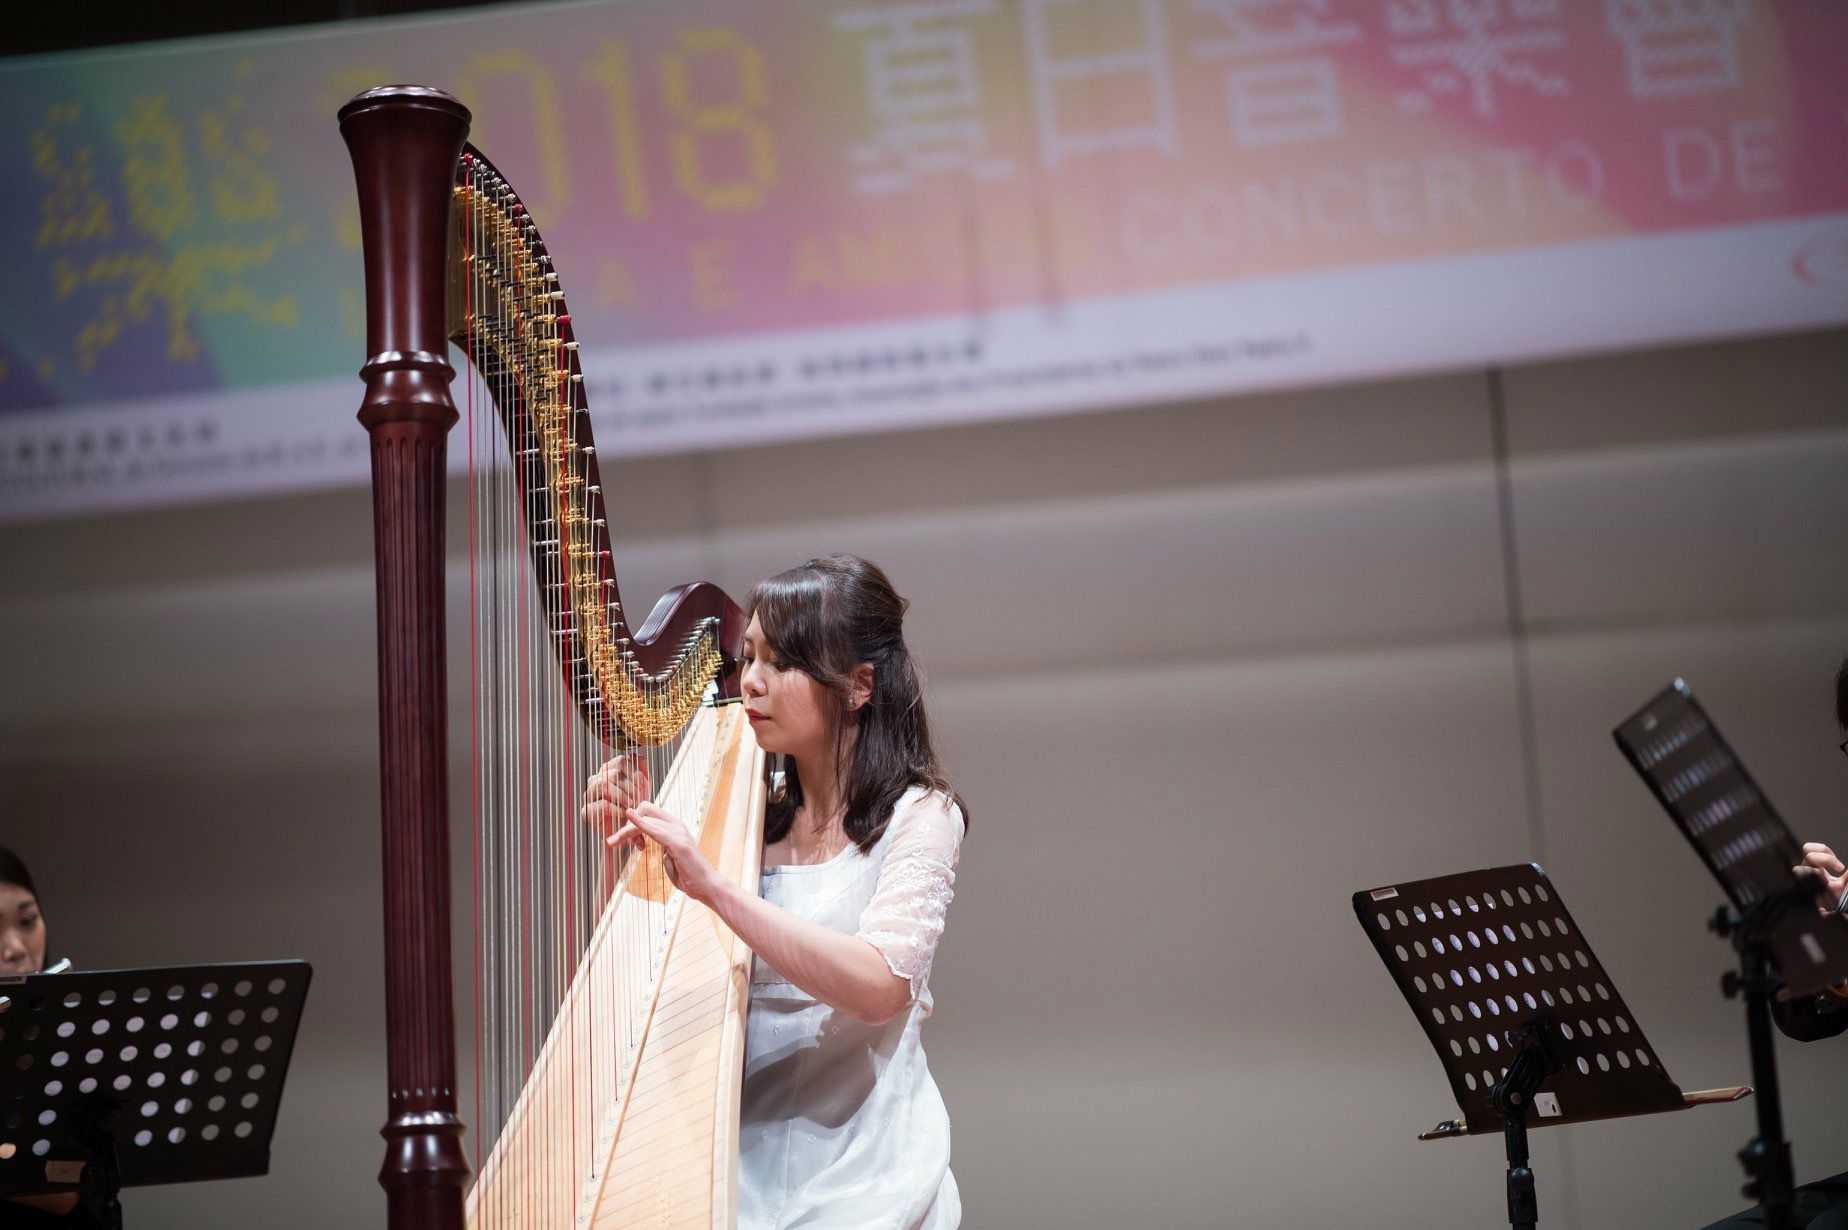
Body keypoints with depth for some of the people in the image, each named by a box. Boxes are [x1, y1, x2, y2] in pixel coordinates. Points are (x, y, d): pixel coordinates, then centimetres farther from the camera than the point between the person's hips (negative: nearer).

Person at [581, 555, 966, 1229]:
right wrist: (626, 843, -3)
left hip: (860, 1171, -4)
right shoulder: (750, 809, 12)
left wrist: (712, 886, -26)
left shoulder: (917, 815, -3)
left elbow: (881, 987, -20)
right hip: (744, 1150, 4)